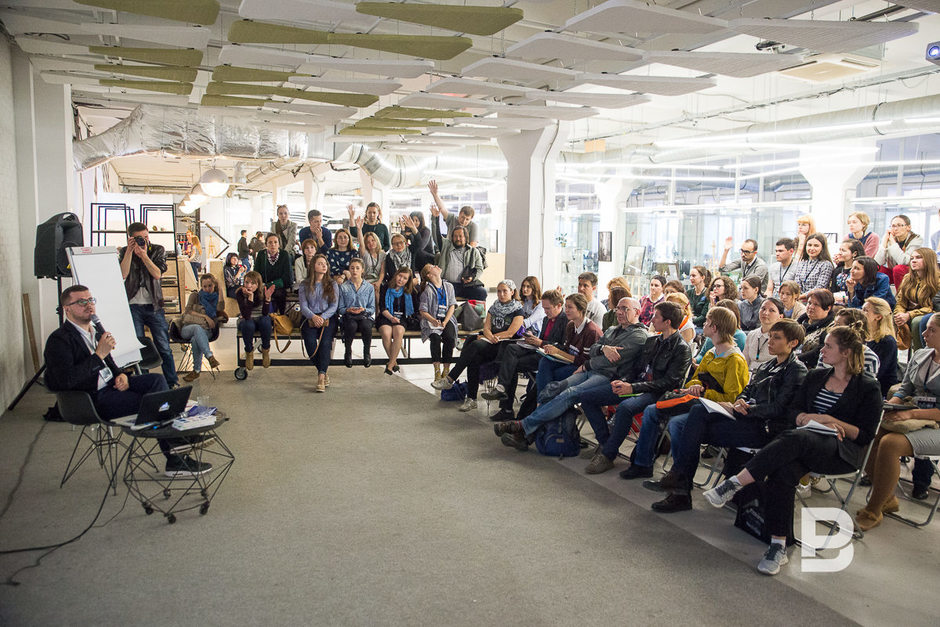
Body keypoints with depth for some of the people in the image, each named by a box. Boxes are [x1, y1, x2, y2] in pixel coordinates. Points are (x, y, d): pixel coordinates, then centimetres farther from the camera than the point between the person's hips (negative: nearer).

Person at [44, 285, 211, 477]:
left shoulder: (95, 332, 17)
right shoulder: (58, 340, -10)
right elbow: (66, 380, -22)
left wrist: (121, 375, 4)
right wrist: (99, 355, -21)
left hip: (111, 386, 8)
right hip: (92, 400, -8)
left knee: (157, 379, -14)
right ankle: (175, 460, -8)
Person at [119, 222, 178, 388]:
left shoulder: (158, 250, 5)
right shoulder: (124, 252, 6)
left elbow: (157, 274, -8)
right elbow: (123, 274, -10)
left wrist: (144, 255, -16)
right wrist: (130, 251, -12)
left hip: (153, 305, 0)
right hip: (133, 306, 0)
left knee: (164, 347, 0)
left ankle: (173, 383, 8)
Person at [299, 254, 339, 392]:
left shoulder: (332, 284, 12)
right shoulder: (304, 285, 12)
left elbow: (334, 306, 3)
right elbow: (303, 306, 3)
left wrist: (322, 317, -14)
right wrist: (313, 317, -17)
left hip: (328, 318, -1)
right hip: (310, 319, 1)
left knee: (325, 341, -28)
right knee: (310, 342, -26)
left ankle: (321, 376, -32)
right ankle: (323, 370, -7)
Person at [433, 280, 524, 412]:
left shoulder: (517, 310, 3)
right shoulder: (493, 308, 20)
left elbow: (510, 333, -6)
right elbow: (486, 328, 10)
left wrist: (494, 336, -4)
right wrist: (491, 337, -10)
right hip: (490, 344, 5)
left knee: (475, 345, -31)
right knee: (474, 359, -29)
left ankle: (449, 380, -30)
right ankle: (471, 399, -26)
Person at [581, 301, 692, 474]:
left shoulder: (682, 348, -6)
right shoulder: (651, 341, 18)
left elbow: (670, 382, -15)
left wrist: (634, 388, -21)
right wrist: (623, 382, -1)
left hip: (657, 394, -8)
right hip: (636, 387, 8)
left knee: (625, 408, -39)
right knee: (587, 398, -5)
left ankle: (607, 455, -25)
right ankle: (606, 442, -3)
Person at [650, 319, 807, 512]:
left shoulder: (796, 370, -4)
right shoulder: (766, 366, 22)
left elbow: (779, 408, -13)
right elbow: (747, 390, 20)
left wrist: (737, 409, -15)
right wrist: (739, 402, -6)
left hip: (766, 428, -8)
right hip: (748, 419, 8)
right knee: (698, 410, -19)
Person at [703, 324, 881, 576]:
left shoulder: (868, 387, 5)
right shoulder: (816, 377, 21)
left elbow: (865, 435, 0)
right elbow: (795, 411, 14)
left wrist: (830, 420, -11)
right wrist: (817, 420, -6)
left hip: (843, 451, -4)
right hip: (806, 446, 4)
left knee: (794, 439, -38)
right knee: (784, 468, -34)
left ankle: (734, 484, -40)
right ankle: (778, 545, -35)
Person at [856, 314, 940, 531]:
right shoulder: (919, 356, 13)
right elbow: (904, 389, 16)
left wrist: (912, 413, -23)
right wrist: (889, 406, -5)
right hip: (912, 419, 7)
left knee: (890, 444, -31)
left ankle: (873, 512, -18)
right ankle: (887, 499, -3)